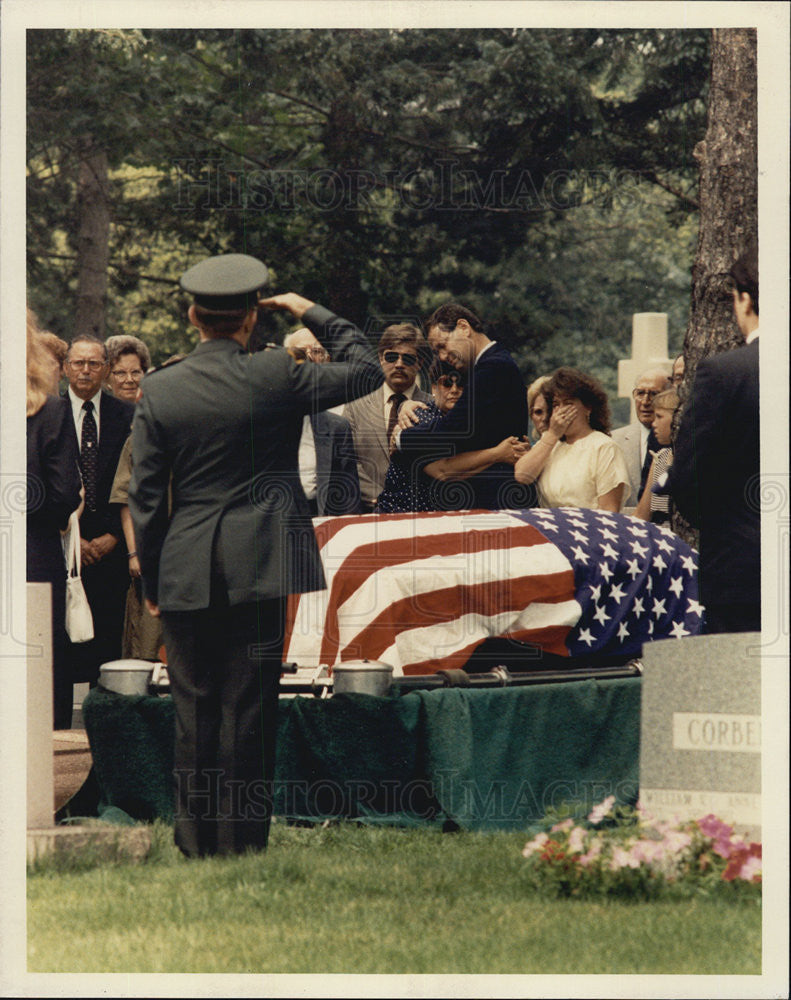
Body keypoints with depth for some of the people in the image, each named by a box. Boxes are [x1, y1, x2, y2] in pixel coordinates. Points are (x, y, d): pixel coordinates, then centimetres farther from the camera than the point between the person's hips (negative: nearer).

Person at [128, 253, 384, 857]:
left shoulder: (159, 391, 0)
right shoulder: (277, 377, -7)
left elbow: (146, 497, 3)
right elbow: (365, 370, 7)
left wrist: (150, 581, 12)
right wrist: (312, 314, 15)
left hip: (186, 574, 2)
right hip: (258, 569, -2)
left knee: (194, 710, 9)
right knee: (249, 709, 2)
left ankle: (195, 843, 13)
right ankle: (241, 842, 3)